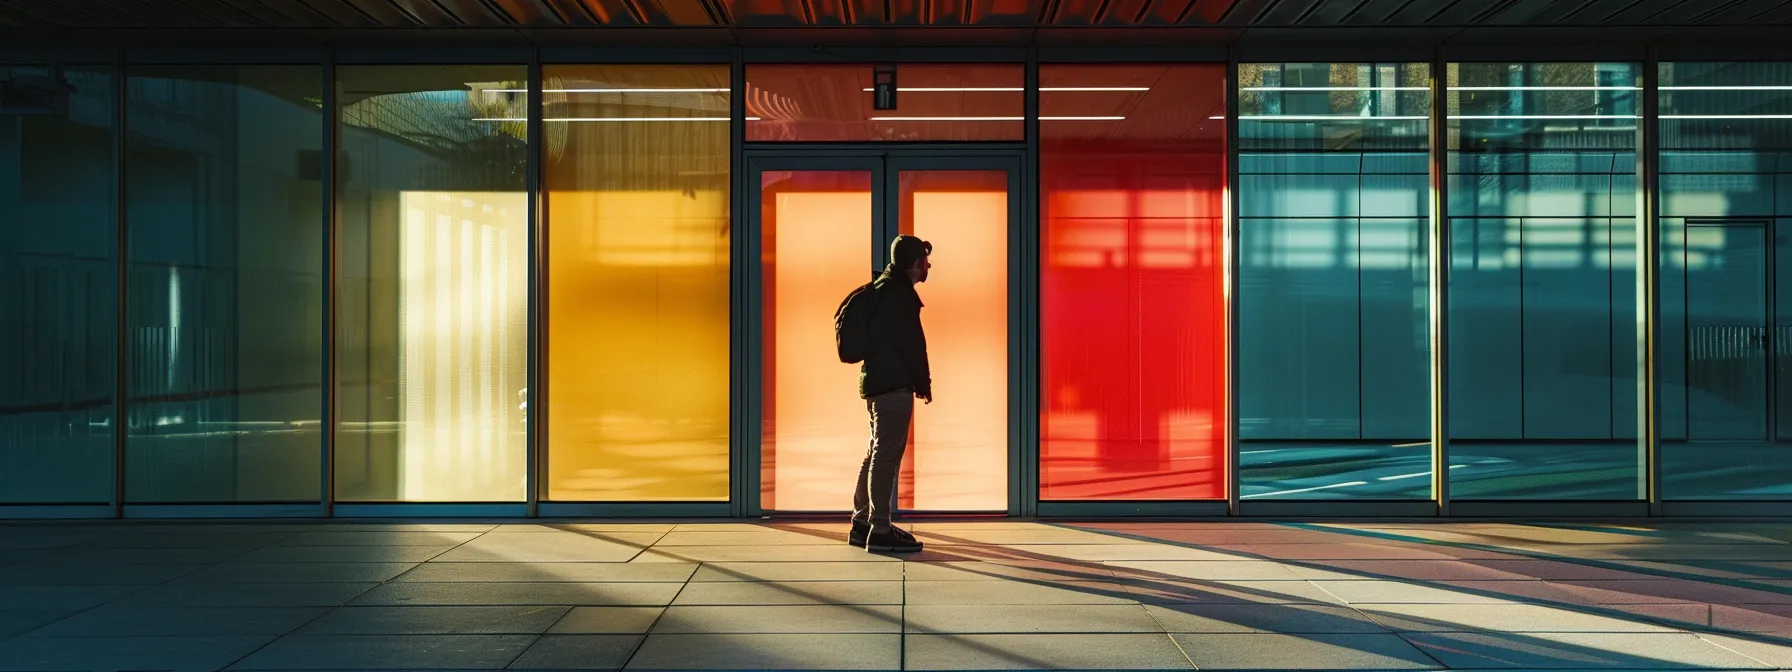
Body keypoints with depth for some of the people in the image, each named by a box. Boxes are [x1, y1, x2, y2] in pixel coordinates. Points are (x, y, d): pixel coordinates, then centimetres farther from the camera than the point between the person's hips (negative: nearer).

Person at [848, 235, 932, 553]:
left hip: (876, 381, 10)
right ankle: (880, 531, -5)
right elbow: (911, 343, -16)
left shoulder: (883, 288, 18)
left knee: (877, 453, 16)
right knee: (887, 455, -8)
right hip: (894, 384, -10)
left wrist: (917, 380, 20)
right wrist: (923, 384, -5)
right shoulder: (899, 292, -13)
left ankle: (862, 523, 22)